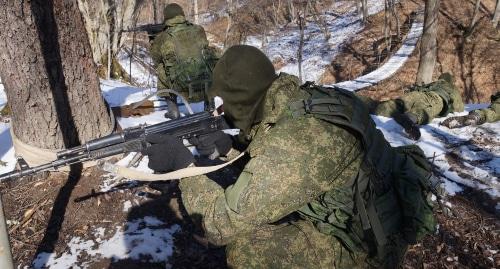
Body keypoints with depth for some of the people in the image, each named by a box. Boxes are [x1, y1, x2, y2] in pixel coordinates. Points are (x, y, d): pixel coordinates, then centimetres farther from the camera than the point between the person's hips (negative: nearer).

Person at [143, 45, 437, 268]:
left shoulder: (292, 141, -31)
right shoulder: (302, 100, -4)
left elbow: (225, 222, -26)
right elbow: (271, 163, 12)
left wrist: (183, 163, -16)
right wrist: (231, 147, -3)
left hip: (368, 243, -8)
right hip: (372, 218, 8)